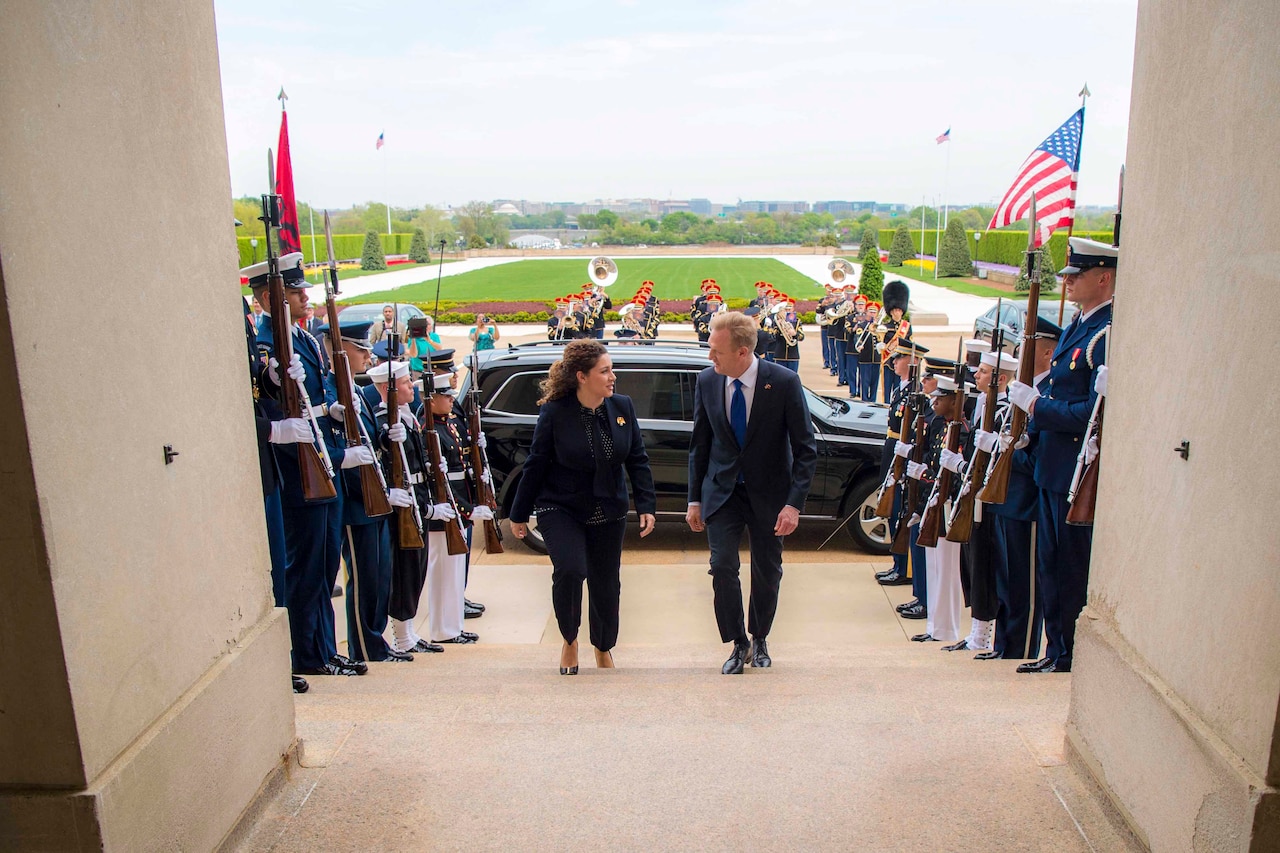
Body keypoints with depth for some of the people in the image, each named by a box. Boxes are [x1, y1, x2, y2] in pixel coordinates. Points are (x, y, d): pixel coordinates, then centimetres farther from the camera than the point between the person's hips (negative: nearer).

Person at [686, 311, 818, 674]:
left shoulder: (784, 382, -16)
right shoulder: (707, 381, -6)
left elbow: (805, 449, -11)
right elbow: (699, 444, 4)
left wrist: (794, 503, -18)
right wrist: (695, 499, 4)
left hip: (769, 494, -1)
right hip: (722, 492, 2)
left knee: (767, 572, 10)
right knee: (722, 568, -7)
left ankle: (759, 640, 33)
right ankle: (738, 644, 12)